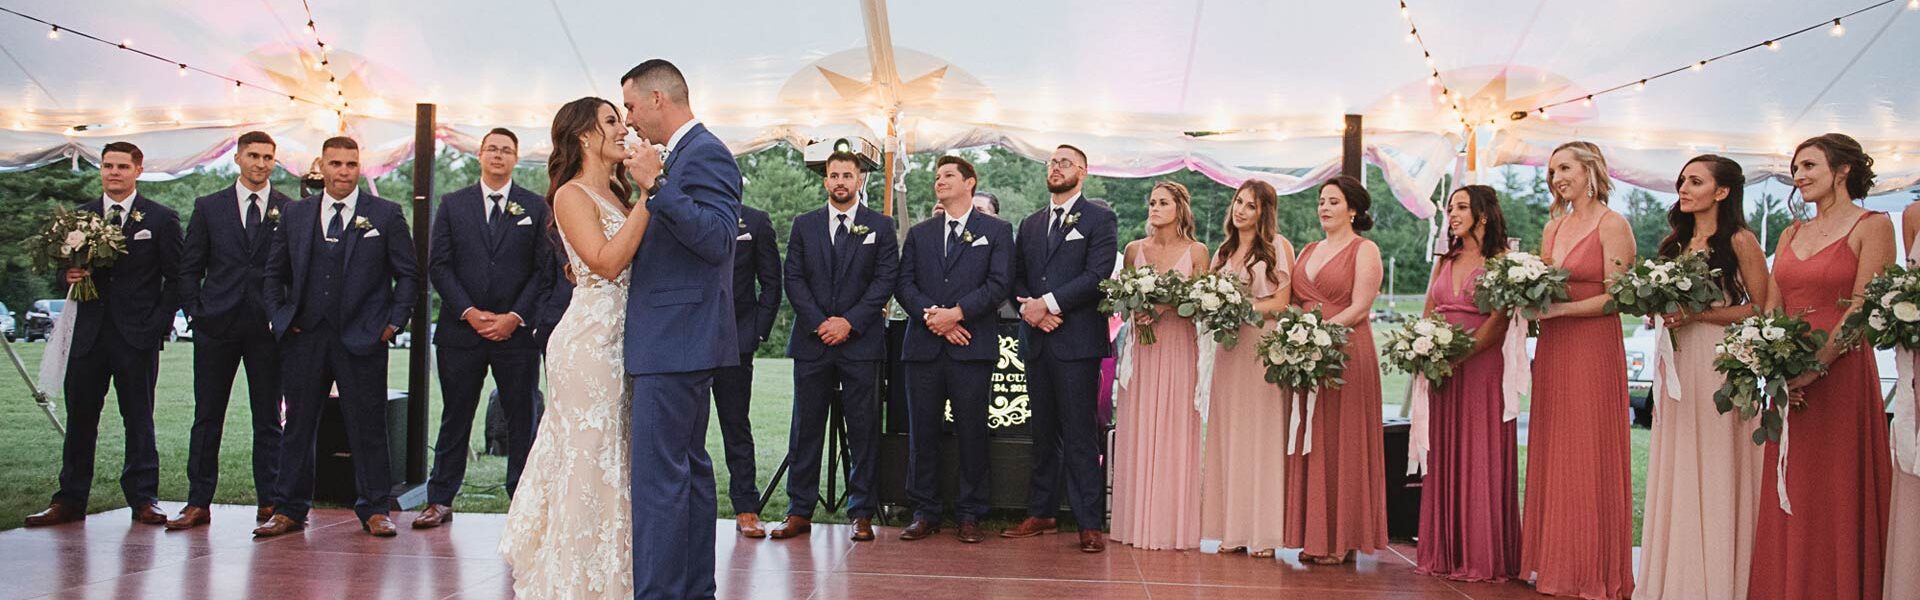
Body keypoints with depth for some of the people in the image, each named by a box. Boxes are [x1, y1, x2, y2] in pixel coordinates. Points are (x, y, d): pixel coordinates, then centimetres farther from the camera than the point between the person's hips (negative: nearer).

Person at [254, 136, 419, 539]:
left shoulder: (385, 214, 3)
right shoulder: (294, 213, 11)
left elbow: (407, 274, 4)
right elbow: (275, 272, 17)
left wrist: (395, 322, -3)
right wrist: (279, 317, 6)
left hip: (362, 338, -3)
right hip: (304, 338, 3)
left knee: (368, 427, 2)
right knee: (297, 426, 8)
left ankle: (374, 510, 12)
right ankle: (290, 511, 18)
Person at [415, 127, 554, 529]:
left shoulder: (535, 207, 6)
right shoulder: (453, 205, 9)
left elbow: (544, 268, 1)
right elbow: (438, 265, 4)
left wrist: (515, 316, -9)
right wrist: (469, 312, -8)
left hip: (516, 331, -1)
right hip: (461, 329, 1)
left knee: (522, 421, 3)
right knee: (455, 419, 7)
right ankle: (440, 501, 14)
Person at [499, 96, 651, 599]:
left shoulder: (615, 196, 18)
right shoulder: (573, 195, -6)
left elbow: (635, 264, 10)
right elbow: (607, 261, -20)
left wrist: (651, 191, 6)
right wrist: (649, 196, -19)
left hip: (623, 339, 8)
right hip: (591, 338, -8)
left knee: (614, 457, 12)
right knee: (590, 456, -3)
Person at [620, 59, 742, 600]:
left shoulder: (703, 154, -13)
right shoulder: (689, 154, 17)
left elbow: (717, 240, -25)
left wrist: (656, 185, -25)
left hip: (674, 342, -11)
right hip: (684, 338, 11)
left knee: (658, 476, -9)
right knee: (690, 468, 15)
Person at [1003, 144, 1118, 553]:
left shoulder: (1099, 219, 2)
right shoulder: (1030, 224, 19)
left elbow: (1097, 275, -10)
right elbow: (1016, 278, 16)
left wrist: (1049, 303, -14)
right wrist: (1028, 308, -5)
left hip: (1077, 340, -5)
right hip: (1038, 341, 6)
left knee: (1080, 435, -6)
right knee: (1043, 433, 11)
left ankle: (1090, 523, -2)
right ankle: (1040, 514, 18)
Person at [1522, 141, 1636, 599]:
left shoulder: (1612, 225, -5)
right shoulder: (1553, 227, 15)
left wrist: (1559, 309, -18)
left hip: (1593, 349, -6)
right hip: (1552, 350, 7)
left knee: (1589, 457, -2)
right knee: (1552, 456, 7)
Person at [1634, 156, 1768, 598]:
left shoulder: (1740, 242, -4)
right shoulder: (1676, 243, 16)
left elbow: (1760, 309, -9)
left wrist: (1697, 313, -17)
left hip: (1719, 363, -6)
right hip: (1677, 363, 6)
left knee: (1715, 473, -3)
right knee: (1676, 473, 6)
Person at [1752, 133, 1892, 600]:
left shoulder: (1872, 226, -3)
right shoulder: (1791, 235, 15)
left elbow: (1863, 309, -12)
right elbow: (1771, 309, 10)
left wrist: (1816, 366, -20)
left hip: (1841, 374, -6)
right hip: (1789, 380, 6)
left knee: (1838, 497, -1)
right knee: (1788, 499, 8)